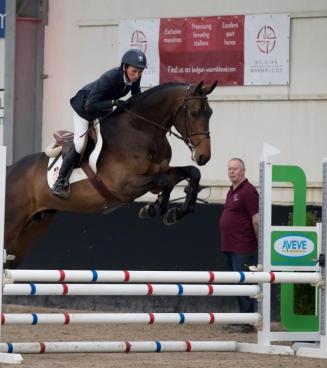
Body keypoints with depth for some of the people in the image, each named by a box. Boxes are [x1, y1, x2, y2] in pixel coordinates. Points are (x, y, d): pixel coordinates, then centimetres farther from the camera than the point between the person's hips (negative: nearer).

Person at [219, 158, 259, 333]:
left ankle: (247, 323, -7)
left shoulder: (248, 190, -13)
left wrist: (260, 243, -15)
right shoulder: (232, 191, 17)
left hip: (243, 248, -10)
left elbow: (256, 219, -16)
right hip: (230, 246, 10)